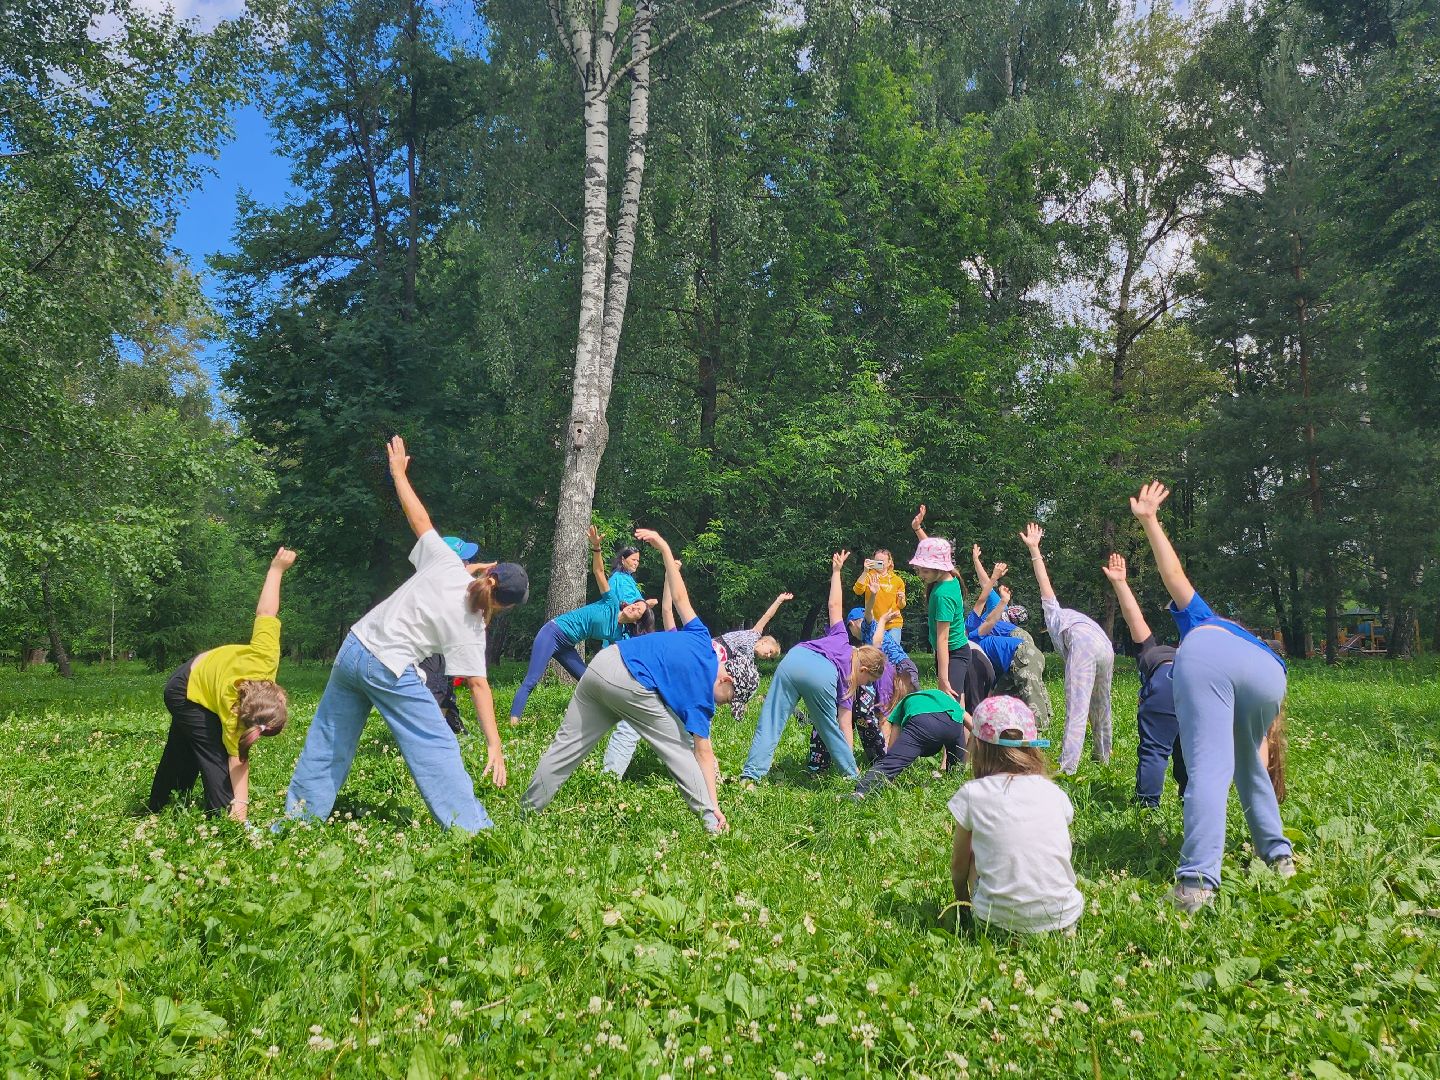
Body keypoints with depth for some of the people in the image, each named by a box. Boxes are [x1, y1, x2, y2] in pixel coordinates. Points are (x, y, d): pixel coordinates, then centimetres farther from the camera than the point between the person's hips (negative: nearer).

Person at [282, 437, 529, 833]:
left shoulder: (446, 563, -2)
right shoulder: (471, 628, -9)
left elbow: (418, 517, 5)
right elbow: (479, 685, -13)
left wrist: (399, 473, 19)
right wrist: (495, 746, -13)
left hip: (354, 648, 5)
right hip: (389, 670, -5)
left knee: (329, 741, 17)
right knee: (438, 748, 1)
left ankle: (300, 815, 27)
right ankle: (473, 829, -1)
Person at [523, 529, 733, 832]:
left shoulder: (702, 641, 20)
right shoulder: (702, 694, 3)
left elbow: (679, 597, 23)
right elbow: (703, 753, -1)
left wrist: (664, 548, 29)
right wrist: (714, 808, -1)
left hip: (602, 663, 7)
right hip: (631, 685, -6)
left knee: (567, 744, 12)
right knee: (678, 749, 8)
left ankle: (528, 811, 17)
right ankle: (712, 823, 8)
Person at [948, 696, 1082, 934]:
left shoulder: (972, 793, -3)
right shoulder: (1053, 792, 4)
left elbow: (958, 864, 8)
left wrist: (962, 902, 28)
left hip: (999, 916, -3)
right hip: (1063, 915, 3)